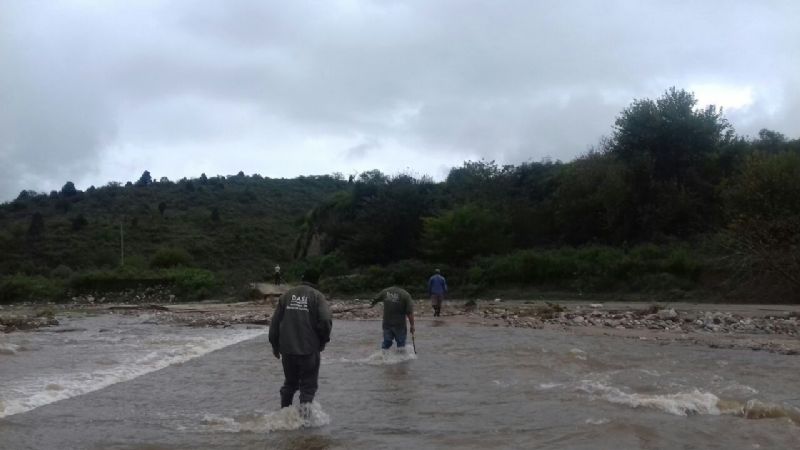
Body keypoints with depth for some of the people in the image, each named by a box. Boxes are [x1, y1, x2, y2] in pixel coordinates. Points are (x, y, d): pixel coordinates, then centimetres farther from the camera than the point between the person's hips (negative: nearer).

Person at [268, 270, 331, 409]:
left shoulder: (286, 295, 9)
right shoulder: (317, 296, -4)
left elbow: (274, 323, 9)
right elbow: (325, 321, -16)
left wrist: (275, 345, 18)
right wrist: (323, 341, 0)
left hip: (287, 349, 4)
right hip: (309, 350, -4)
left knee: (289, 383, 21)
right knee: (308, 386, 5)